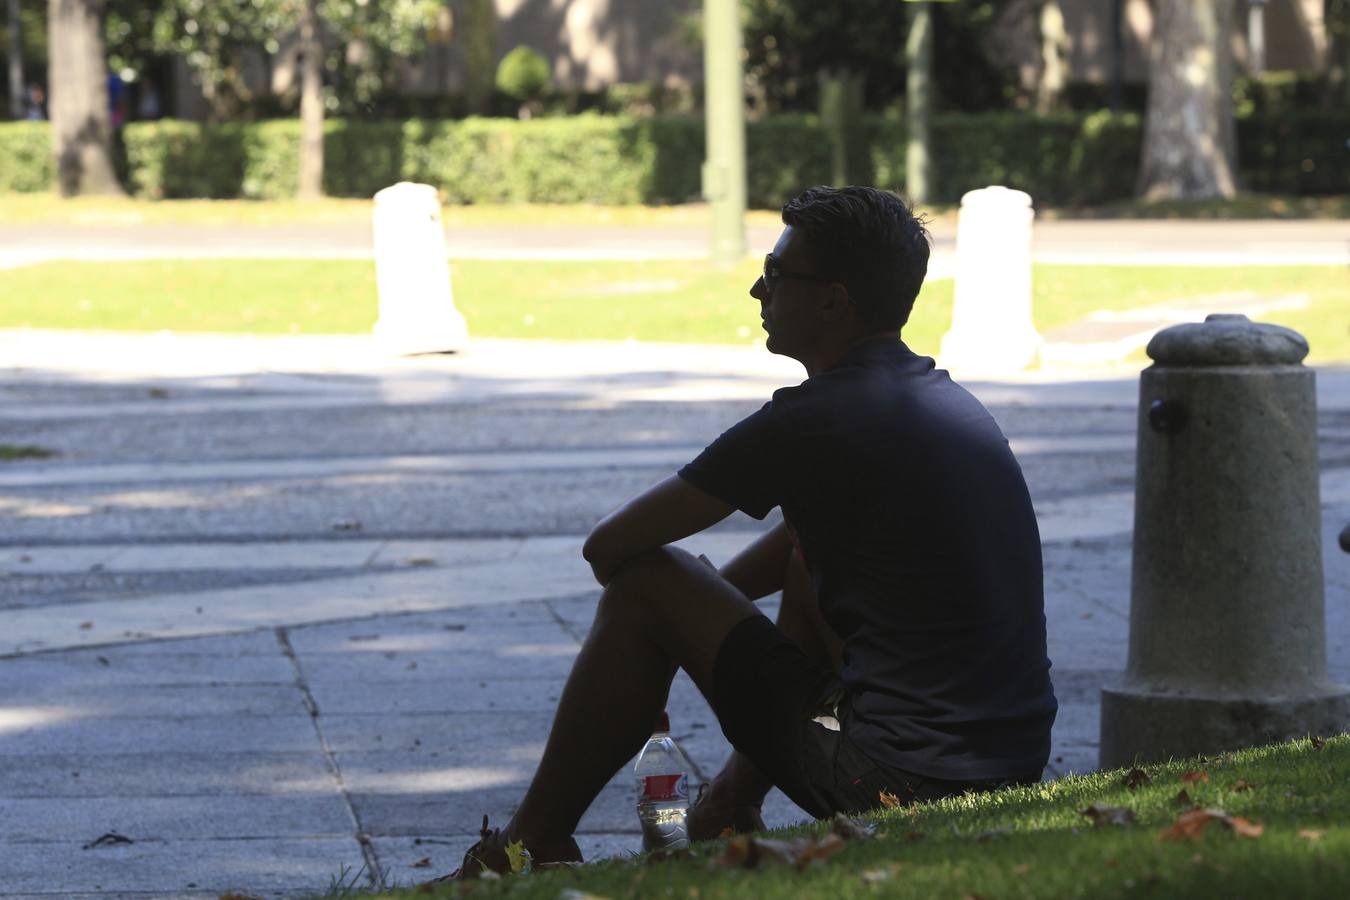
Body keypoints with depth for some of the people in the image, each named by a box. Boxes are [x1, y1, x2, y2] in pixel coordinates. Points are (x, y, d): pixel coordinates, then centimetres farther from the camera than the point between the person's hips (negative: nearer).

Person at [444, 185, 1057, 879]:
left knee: (644, 585, 2)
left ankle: (535, 846, 15)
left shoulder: (814, 420, -14)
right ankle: (738, 801, 34)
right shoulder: (947, 398, 13)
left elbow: (608, 547, -5)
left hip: (904, 785, -8)